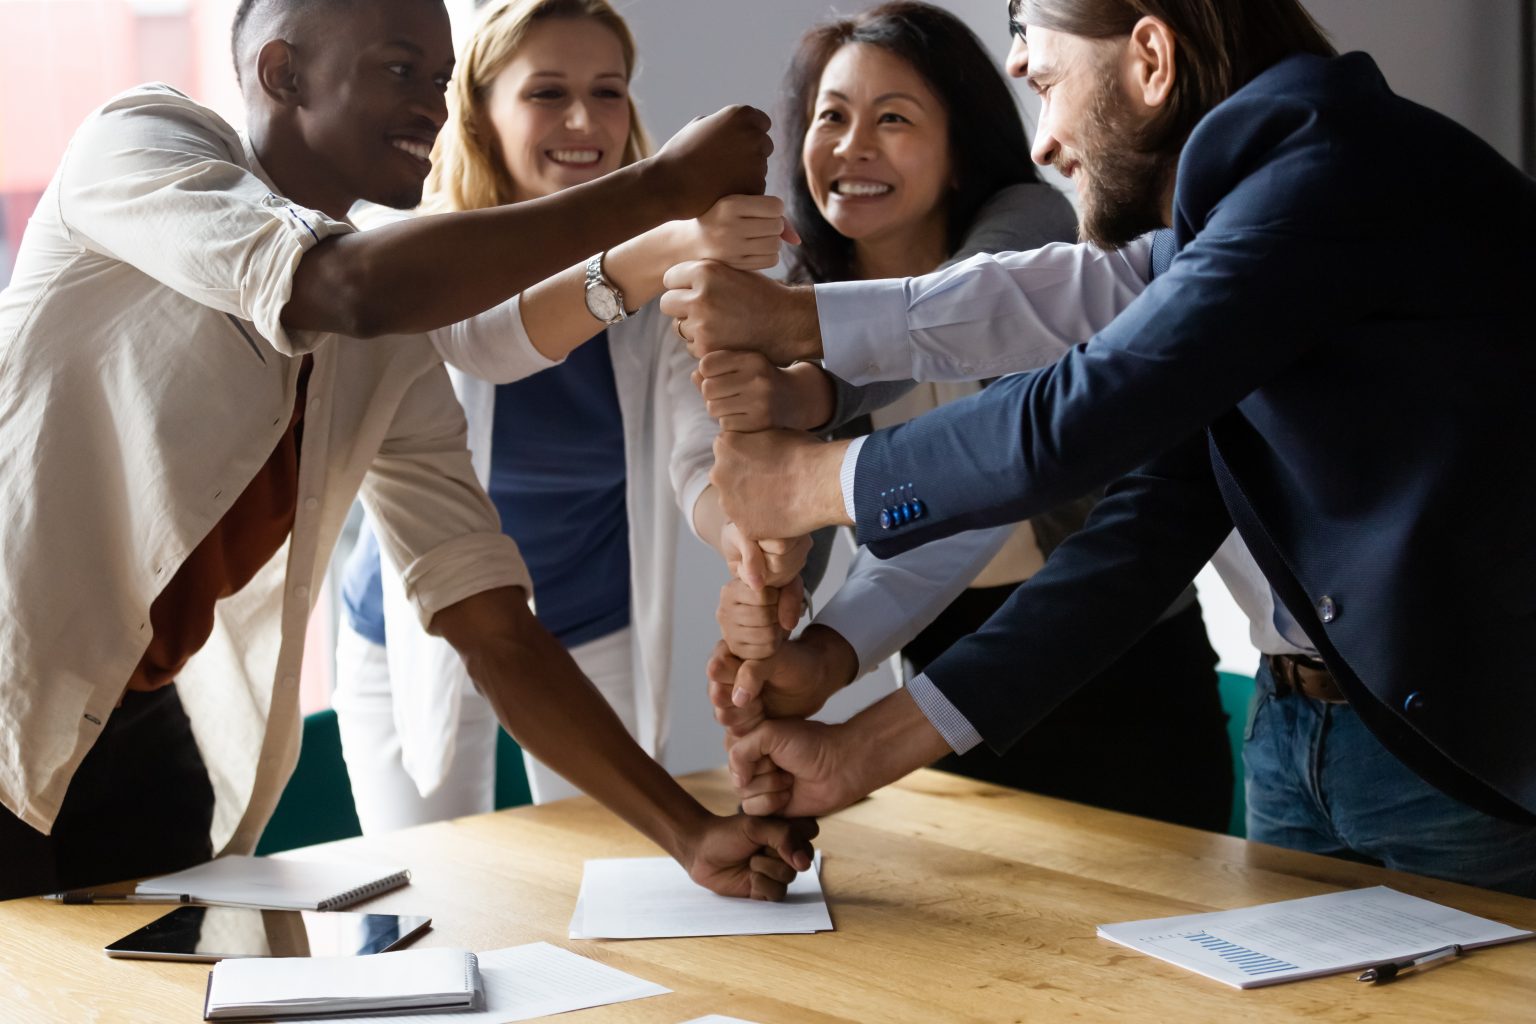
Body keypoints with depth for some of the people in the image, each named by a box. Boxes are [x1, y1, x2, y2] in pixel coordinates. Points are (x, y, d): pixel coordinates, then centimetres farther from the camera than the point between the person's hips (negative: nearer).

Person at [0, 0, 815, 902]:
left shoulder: (393, 360, 4)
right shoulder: (139, 143, -12)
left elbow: (496, 629, 1)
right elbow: (354, 290, -31)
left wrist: (693, 833, -10)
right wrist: (664, 186, -25)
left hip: (147, 734, 6)